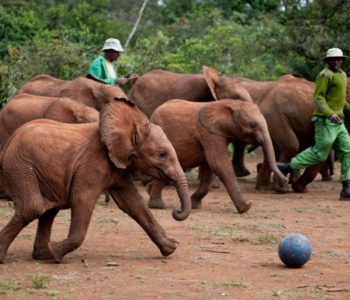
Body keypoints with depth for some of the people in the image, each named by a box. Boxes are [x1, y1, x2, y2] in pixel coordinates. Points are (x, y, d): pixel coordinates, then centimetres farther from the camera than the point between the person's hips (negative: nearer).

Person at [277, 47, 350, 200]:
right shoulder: (325, 75, -10)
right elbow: (318, 97, -18)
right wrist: (330, 113, -30)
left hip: (338, 122, 8)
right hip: (325, 121, -8)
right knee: (319, 153, -6)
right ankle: (288, 167, 10)